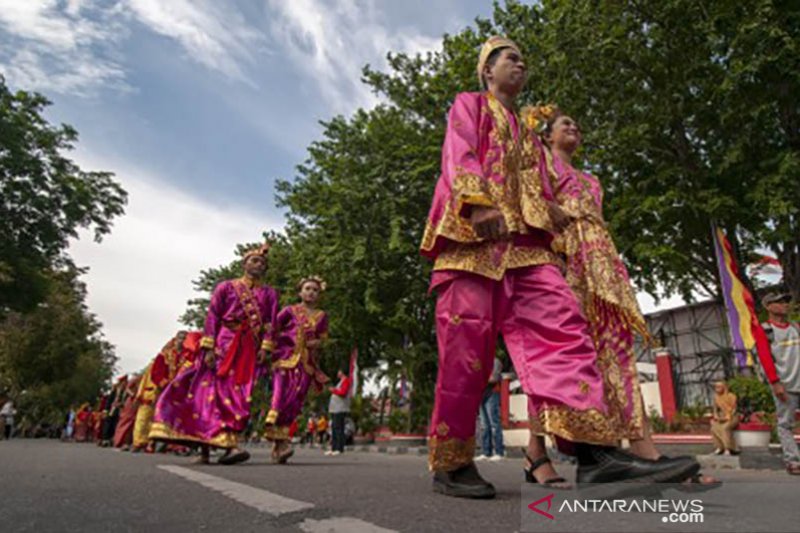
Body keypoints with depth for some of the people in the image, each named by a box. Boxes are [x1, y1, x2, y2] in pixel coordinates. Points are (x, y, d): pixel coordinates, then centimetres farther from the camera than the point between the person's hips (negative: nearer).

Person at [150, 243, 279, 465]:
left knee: (239, 394, -3)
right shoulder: (226, 287, 8)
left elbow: (270, 324, 6)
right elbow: (212, 318, 1)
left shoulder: (269, 293, 13)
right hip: (223, 344, -2)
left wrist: (265, 348, -7)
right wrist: (209, 349, -9)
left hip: (249, 350, 2)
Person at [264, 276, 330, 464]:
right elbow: (273, 329, 7)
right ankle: (281, 441, -18)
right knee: (281, 395, -18)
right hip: (286, 358, -2)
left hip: (307, 362, 2)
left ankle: (279, 446, 5)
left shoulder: (321, 316, 15)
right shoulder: (290, 311, 8)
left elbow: (322, 338, 17)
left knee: (295, 401, -2)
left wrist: (316, 343, -3)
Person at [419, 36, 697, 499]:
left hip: (524, 243, 7)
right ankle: (451, 464, -5)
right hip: (475, 237, -6)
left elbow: (540, 189, 30)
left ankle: (595, 451, -20)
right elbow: (460, 156, -2)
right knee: (467, 344, -13)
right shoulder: (469, 104, 17)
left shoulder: (527, 133, 37)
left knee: (563, 323, -14)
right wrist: (480, 204, -20)